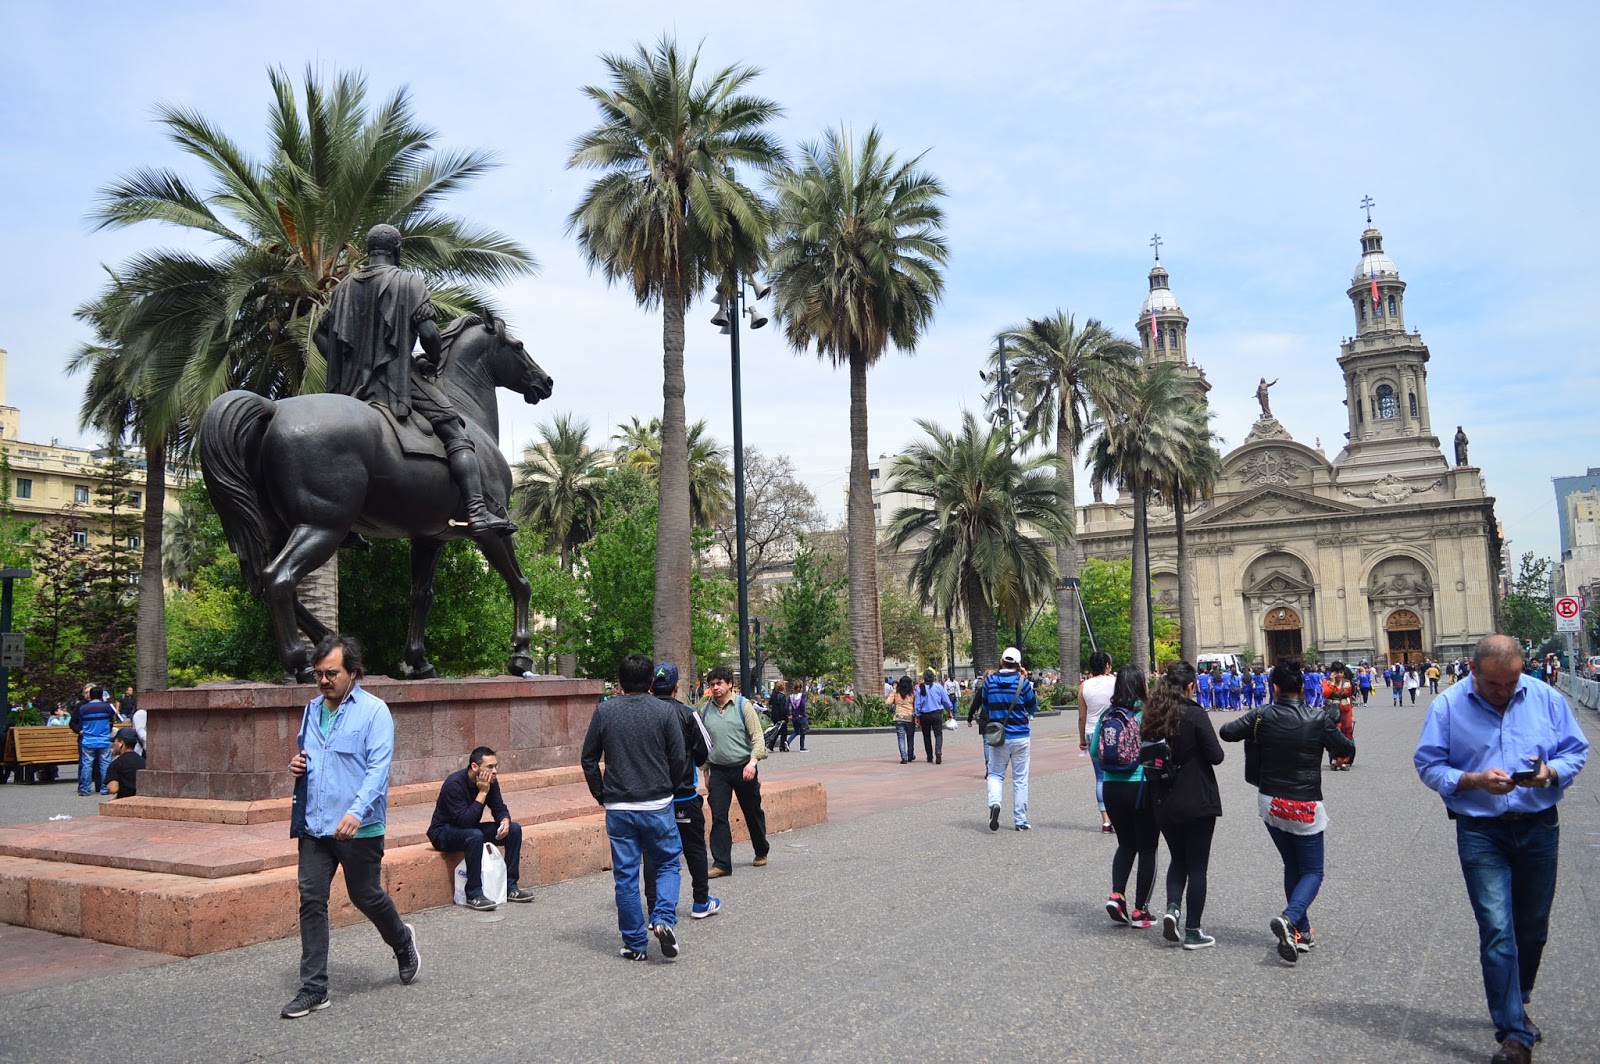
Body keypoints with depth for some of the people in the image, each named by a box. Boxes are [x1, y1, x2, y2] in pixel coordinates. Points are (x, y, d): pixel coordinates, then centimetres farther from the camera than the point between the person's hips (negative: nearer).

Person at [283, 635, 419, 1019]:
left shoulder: (374, 711, -11)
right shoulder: (312, 709, 10)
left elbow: (379, 767, -19)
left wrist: (356, 811, -31)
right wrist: (297, 765, 2)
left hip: (359, 828, -5)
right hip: (314, 825, 6)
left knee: (366, 896, 9)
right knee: (311, 901, 2)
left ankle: (402, 941, 38)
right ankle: (313, 988, 11)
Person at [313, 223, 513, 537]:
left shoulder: (345, 285, 16)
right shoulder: (409, 282, -2)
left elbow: (320, 334, 17)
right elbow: (429, 333, -13)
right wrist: (434, 362, 4)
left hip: (351, 384, 7)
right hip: (397, 375, -7)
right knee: (457, 435, -9)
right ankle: (477, 511, -26)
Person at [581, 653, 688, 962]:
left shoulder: (604, 711, 0)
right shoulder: (663, 711, -5)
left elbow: (589, 759, 4)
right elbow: (679, 759, -4)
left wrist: (601, 795, 15)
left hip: (618, 807, 1)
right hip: (657, 805, -1)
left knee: (625, 875, 8)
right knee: (668, 863, 15)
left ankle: (635, 944, 12)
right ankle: (664, 919, -5)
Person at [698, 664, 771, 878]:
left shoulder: (743, 706, -6)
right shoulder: (705, 709, 5)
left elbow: (757, 738, -8)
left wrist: (753, 761, -23)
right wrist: (705, 771, 13)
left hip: (743, 769, -2)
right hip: (718, 770, 2)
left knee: (752, 813, 11)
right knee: (718, 817, -6)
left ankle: (761, 852, 32)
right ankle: (721, 863, -1)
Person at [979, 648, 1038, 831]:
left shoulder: (990, 680, -1)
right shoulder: (1022, 681, -9)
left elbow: (985, 706, 10)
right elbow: (1033, 707, 4)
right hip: (1020, 736, -1)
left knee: (995, 774, 14)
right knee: (1020, 779, 7)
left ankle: (994, 803, -15)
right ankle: (1020, 821, 11)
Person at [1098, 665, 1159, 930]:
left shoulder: (1106, 715, 1)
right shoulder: (1148, 714, -12)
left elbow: (1094, 751, 6)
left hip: (1112, 787, 4)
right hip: (1143, 788, -4)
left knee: (1125, 844, 21)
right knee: (1147, 849, 10)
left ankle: (1116, 895, 5)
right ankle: (1140, 910, 14)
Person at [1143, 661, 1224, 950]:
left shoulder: (1151, 717, 2)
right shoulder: (1195, 714, -14)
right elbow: (1216, 756, -14)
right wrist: (1197, 752, 5)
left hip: (1164, 803, 5)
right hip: (1197, 802, -5)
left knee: (1177, 858, 21)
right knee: (1197, 865, 6)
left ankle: (1172, 908, 1)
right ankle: (1192, 932, 9)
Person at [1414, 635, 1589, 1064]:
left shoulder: (1547, 698, -1)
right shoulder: (1447, 706, -7)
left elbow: (1576, 751, 4)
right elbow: (1429, 765, -6)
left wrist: (1551, 772, -17)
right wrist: (1474, 780, -22)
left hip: (1539, 827, 3)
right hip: (1481, 832, -3)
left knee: (1532, 927, 17)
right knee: (1497, 931, -7)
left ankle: (1514, 1004, 40)